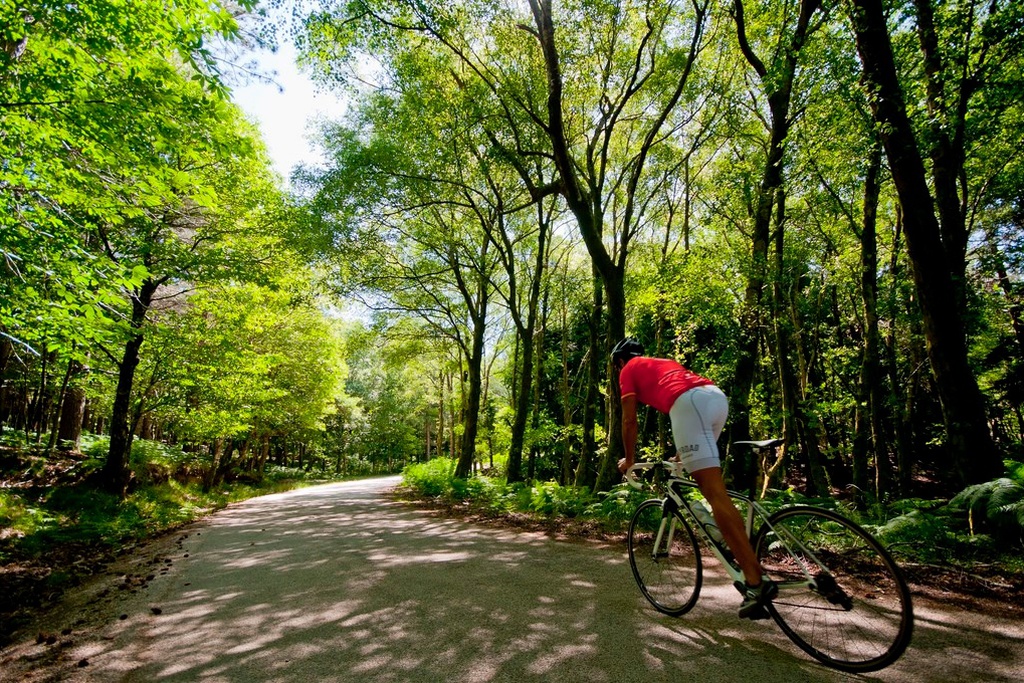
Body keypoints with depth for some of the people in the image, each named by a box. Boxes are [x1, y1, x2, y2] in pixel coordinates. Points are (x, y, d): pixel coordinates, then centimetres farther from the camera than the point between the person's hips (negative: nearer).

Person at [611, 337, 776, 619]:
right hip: (718, 397, 8)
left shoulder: (629, 370, 20)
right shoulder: (663, 362, 39)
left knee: (715, 493, -10)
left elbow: (629, 420, 14)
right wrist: (682, 452, 52)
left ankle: (756, 579, -13)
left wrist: (629, 458, 28)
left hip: (689, 402, -8)